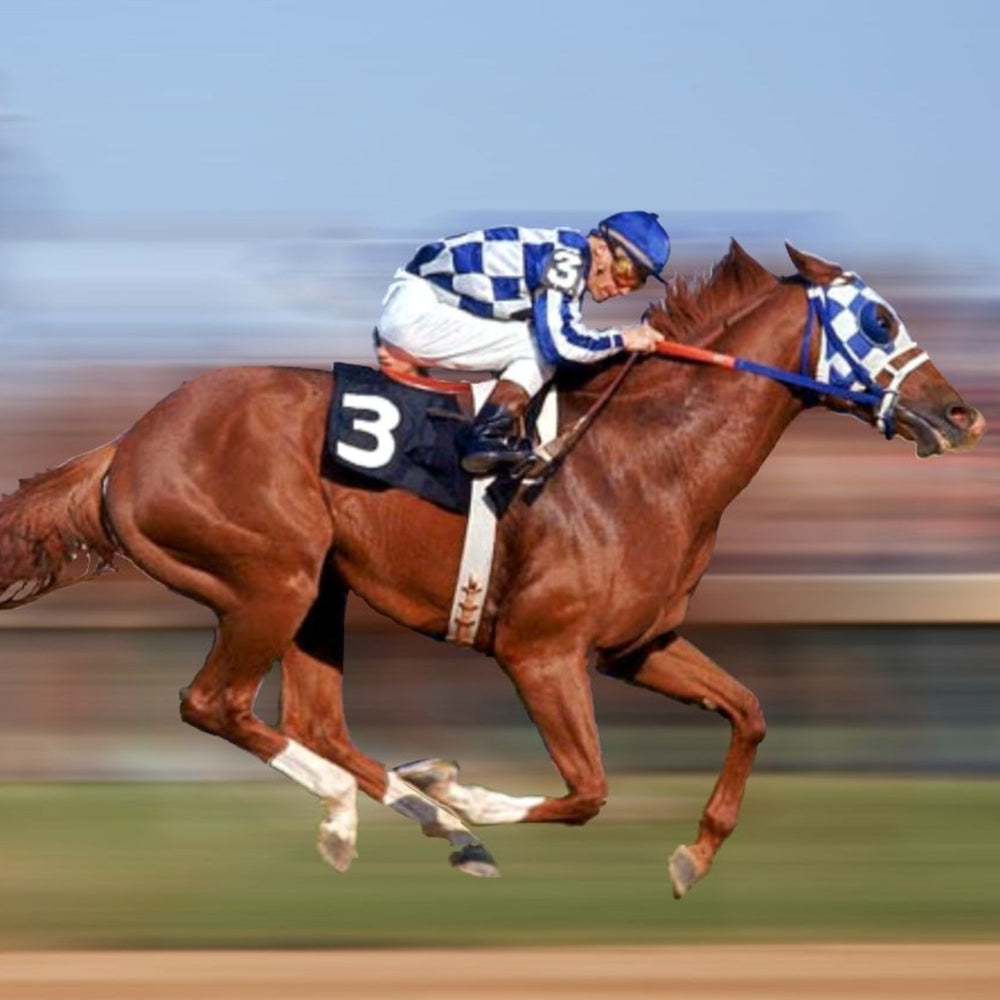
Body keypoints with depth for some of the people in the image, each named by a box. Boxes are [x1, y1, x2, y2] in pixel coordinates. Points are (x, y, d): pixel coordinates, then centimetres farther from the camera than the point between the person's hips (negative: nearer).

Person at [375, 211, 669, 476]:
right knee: (538, 345, -12)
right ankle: (489, 436, -19)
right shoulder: (568, 257, -17)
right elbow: (558, 343, -22)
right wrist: (623, 339, -10)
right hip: (413, 315, -10)